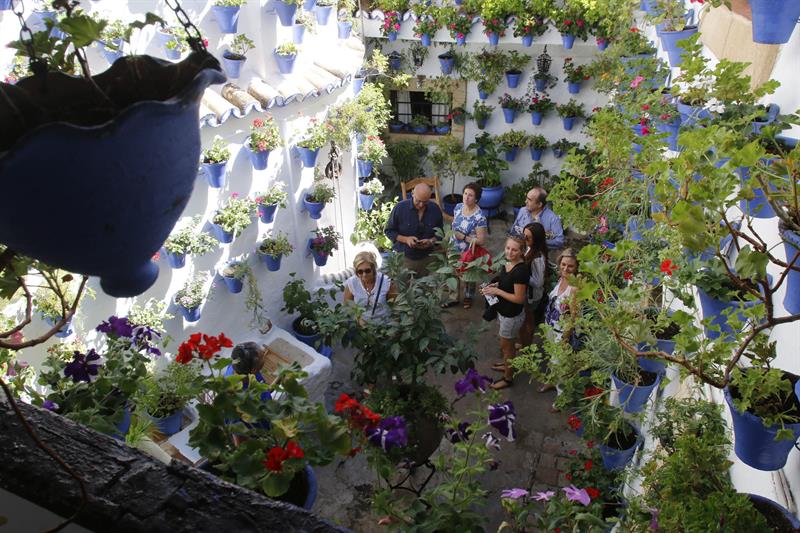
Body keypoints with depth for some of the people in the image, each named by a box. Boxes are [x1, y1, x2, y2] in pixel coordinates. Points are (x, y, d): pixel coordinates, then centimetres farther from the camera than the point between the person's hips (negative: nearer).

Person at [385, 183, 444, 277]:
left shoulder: (435, 209, -1)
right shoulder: (400, 207, -9)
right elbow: (389, 231, -2)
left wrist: (431, 241, -12)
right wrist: (406, 239, -16)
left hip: (427, 258, 2)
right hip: (403, 257, -2)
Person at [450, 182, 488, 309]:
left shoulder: (479, 217, -29)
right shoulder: (458, 207, -9)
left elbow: (481, 241, -25)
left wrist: (463, 237, -25)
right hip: (455, 250, 5)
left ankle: (468, 297, 46)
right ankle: (455, 297, 46)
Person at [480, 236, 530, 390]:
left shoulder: (521, 270, -31)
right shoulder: (508, 263, -5)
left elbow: (519, 298, -27)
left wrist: (497, 291, -23)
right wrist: (495, 285, -4)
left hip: (512, 316, -8)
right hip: (504, 312, 8)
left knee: (506, 346, 12)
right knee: (505, 343, 28)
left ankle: (508, 378, 32)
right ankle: (507, 365, 52)